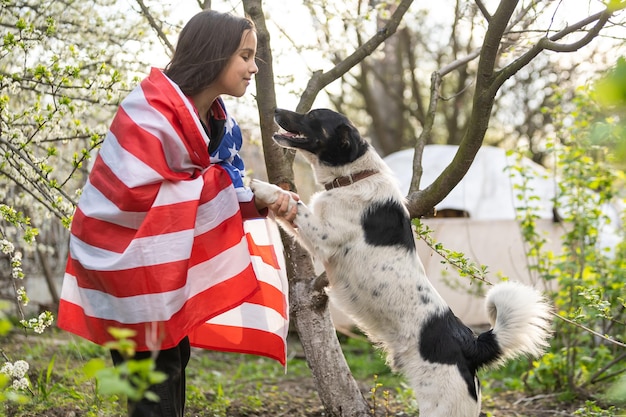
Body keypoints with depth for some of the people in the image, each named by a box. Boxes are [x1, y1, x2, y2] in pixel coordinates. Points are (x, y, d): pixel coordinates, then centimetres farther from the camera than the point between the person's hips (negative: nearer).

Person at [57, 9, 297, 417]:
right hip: (125, 257, -9)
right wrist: (213, 182, -22)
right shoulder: (152, 114, -25)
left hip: (172, 259, 9)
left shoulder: (220, 122, 3)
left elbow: (224, 190, 4)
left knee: (174, 358, 14)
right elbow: (134, 196, -29)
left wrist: (263, 201, -17)